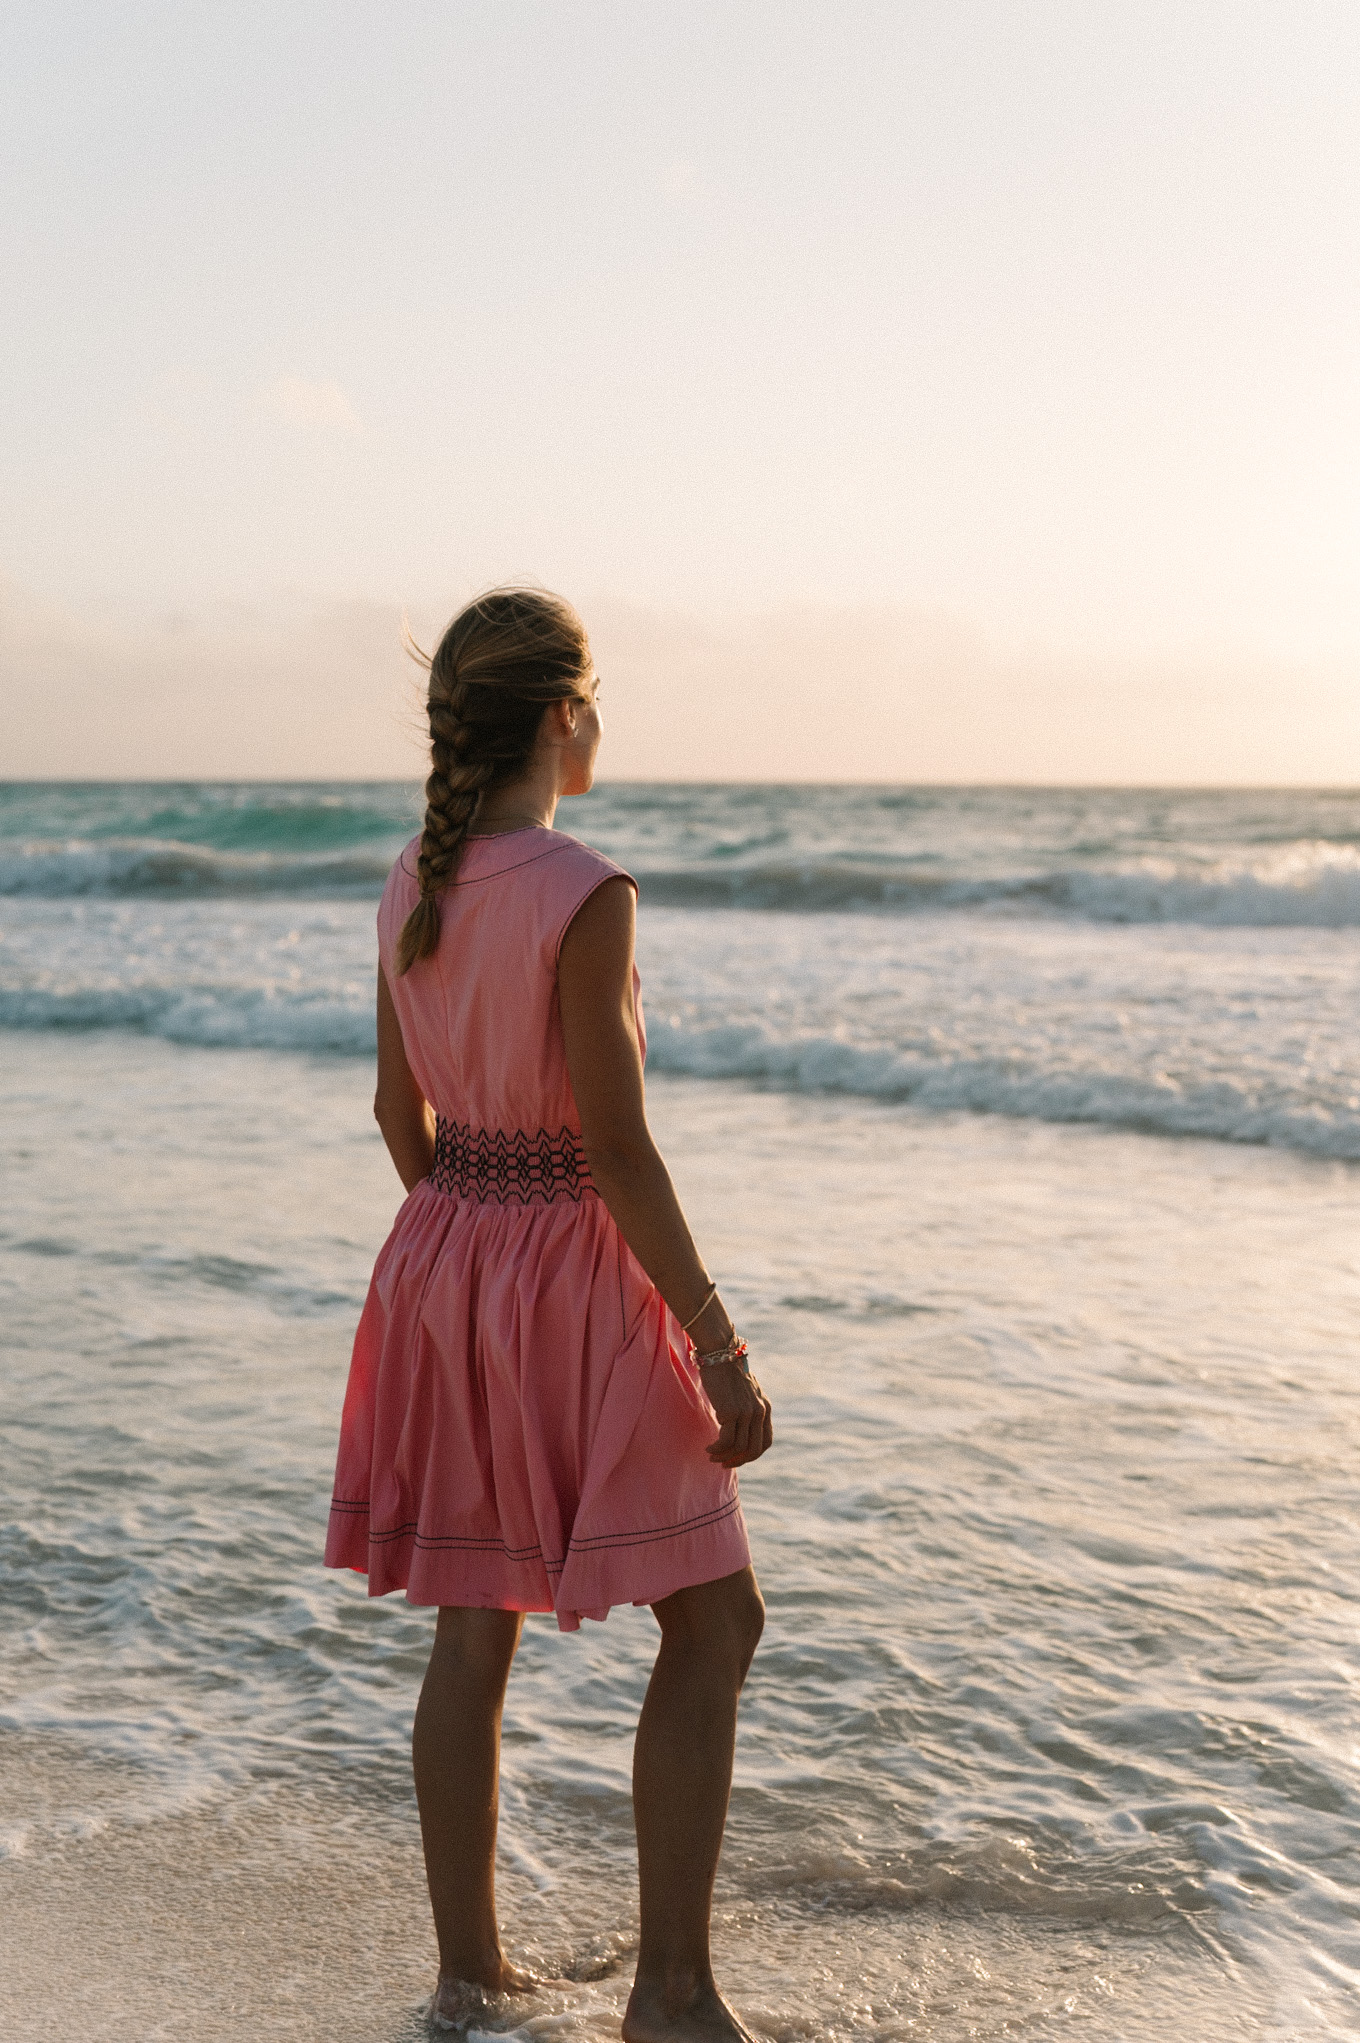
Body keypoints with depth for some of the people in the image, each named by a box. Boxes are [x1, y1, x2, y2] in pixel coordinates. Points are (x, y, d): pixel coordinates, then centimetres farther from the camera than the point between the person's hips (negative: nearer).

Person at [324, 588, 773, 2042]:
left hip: (443, 1258, 8)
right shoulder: (583, 895, -20)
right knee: (713, 1619, 6)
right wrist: (720, 1348, -13)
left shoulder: (415, 882, 4)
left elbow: (401, 1109, 11)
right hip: (570, 1279, -8)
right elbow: (618, 1148, -20)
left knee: (472, 1630, 15)